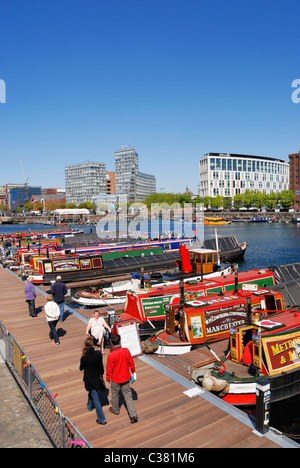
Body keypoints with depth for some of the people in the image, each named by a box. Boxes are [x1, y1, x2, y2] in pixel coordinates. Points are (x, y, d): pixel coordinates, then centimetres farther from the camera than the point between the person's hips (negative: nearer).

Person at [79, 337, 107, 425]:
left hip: (89, 380, -4)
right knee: (93, 394, 32)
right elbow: (101, 365, -2)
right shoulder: (98, 354, -18)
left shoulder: (84, 358, -24)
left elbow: (81, 368, -5)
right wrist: (101, 373, 15)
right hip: (97, 378, 4)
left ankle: (102, 419, 12)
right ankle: (90, 406, 57)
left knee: (96, 399, 5)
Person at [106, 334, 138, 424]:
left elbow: (109, 369, -13)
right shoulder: (126, 351, -18)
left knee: (115, 395, 23)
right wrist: (133, 371, 13)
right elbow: (131, 362, -4)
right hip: (126, 378, 2)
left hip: (116, 379, -2)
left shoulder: (111, 356, -26)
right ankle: (133, 415, 13)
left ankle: (115, 410, 46)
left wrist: (108, 378, 4)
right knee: (128, 396, 15)